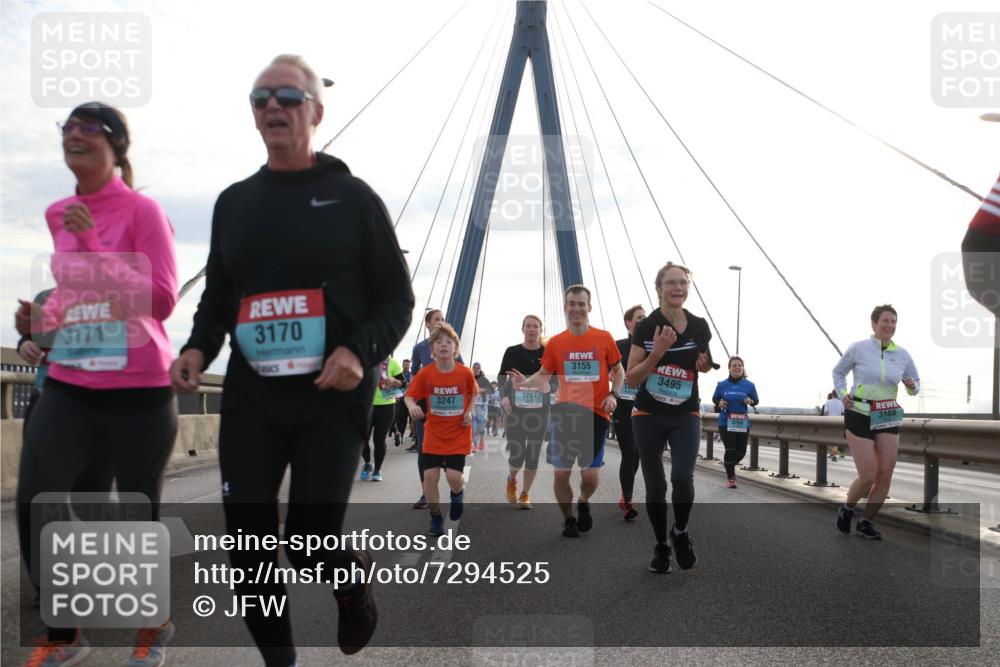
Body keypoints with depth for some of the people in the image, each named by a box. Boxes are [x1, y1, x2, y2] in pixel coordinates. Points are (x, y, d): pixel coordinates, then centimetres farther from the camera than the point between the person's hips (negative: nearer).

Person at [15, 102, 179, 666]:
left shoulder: (142, 210, -8)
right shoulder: (58, 215, 11)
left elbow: (162, 300, -14)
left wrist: (94, 243, -19)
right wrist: (42, 320, 7)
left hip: (138, 389, -5)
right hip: (69, 386, 5)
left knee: (138, 513, 6)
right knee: (35, 506, -5)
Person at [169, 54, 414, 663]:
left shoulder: (352, 197, 1)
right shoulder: (234, 202, 14)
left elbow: (398, 299, 1)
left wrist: (361, 351, -18)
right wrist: (198, 348, 1)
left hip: (332, 399, -4)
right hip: (249, 399, 4)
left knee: (311, 547, -7)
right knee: (249, 551, 1)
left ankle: (355, 576, 31)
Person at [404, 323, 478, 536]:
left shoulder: (465, 373, -9)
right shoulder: (425, 374, -10)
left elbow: (474, 393, 9)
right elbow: (409, 396, -5)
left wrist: (469, 411, -5)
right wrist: (412, 407, -26)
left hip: (459, 435, -1)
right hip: (433, 434, 1)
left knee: (454, 476, -11)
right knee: (430, 475, -6)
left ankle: (458, 494, 28)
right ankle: (436, 518, 16)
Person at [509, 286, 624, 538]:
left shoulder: (604, 338, 0)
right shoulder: (556, 342, 2)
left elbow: (618, 370, 10)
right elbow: (544, 375, 8)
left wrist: (613, 395, -7)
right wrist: (525, 382, -12)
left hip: (596, 414, -1)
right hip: (566, 413, 1)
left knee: (590, 475, -2)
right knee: (561, 473, 0)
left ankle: (583, 503, 33)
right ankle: (568, 519, 24)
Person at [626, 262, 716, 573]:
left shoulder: (699, 327, -2)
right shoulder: (645, 327, -10)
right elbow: (631, 378, -10)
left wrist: (706, 365, -7)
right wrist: (657, 352, -23)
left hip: (686, 416, 1)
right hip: (648, 417, -1)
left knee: (683, 477, -18)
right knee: (655, 485, 4)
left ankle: (680, 533, 10)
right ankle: (661, 546, 23)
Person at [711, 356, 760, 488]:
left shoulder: (749, 385, -2)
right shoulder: (722, 385, -3)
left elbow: (756, 401, 8)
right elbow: (714, 398, 11)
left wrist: (750, 401, -15)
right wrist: (719, 403, -11)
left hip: (742, 423, 2)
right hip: (725, 422, -2)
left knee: (741, 451, 7)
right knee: (730, 450, -6)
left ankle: (729, 465, 39)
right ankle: (730, 478, 9)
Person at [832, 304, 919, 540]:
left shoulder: (902, 355, 2)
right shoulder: (857, 348, -7)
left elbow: (915, 386, 14)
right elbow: (838, 372, 8)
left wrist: (912, 386, -9)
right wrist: (842, 393, -7)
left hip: (889, 417, 4)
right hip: (859, 416, -4)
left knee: (885, 474, -1)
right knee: (868, 476, -8)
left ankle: (866, 522, 17)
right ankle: (847, 509, 22)